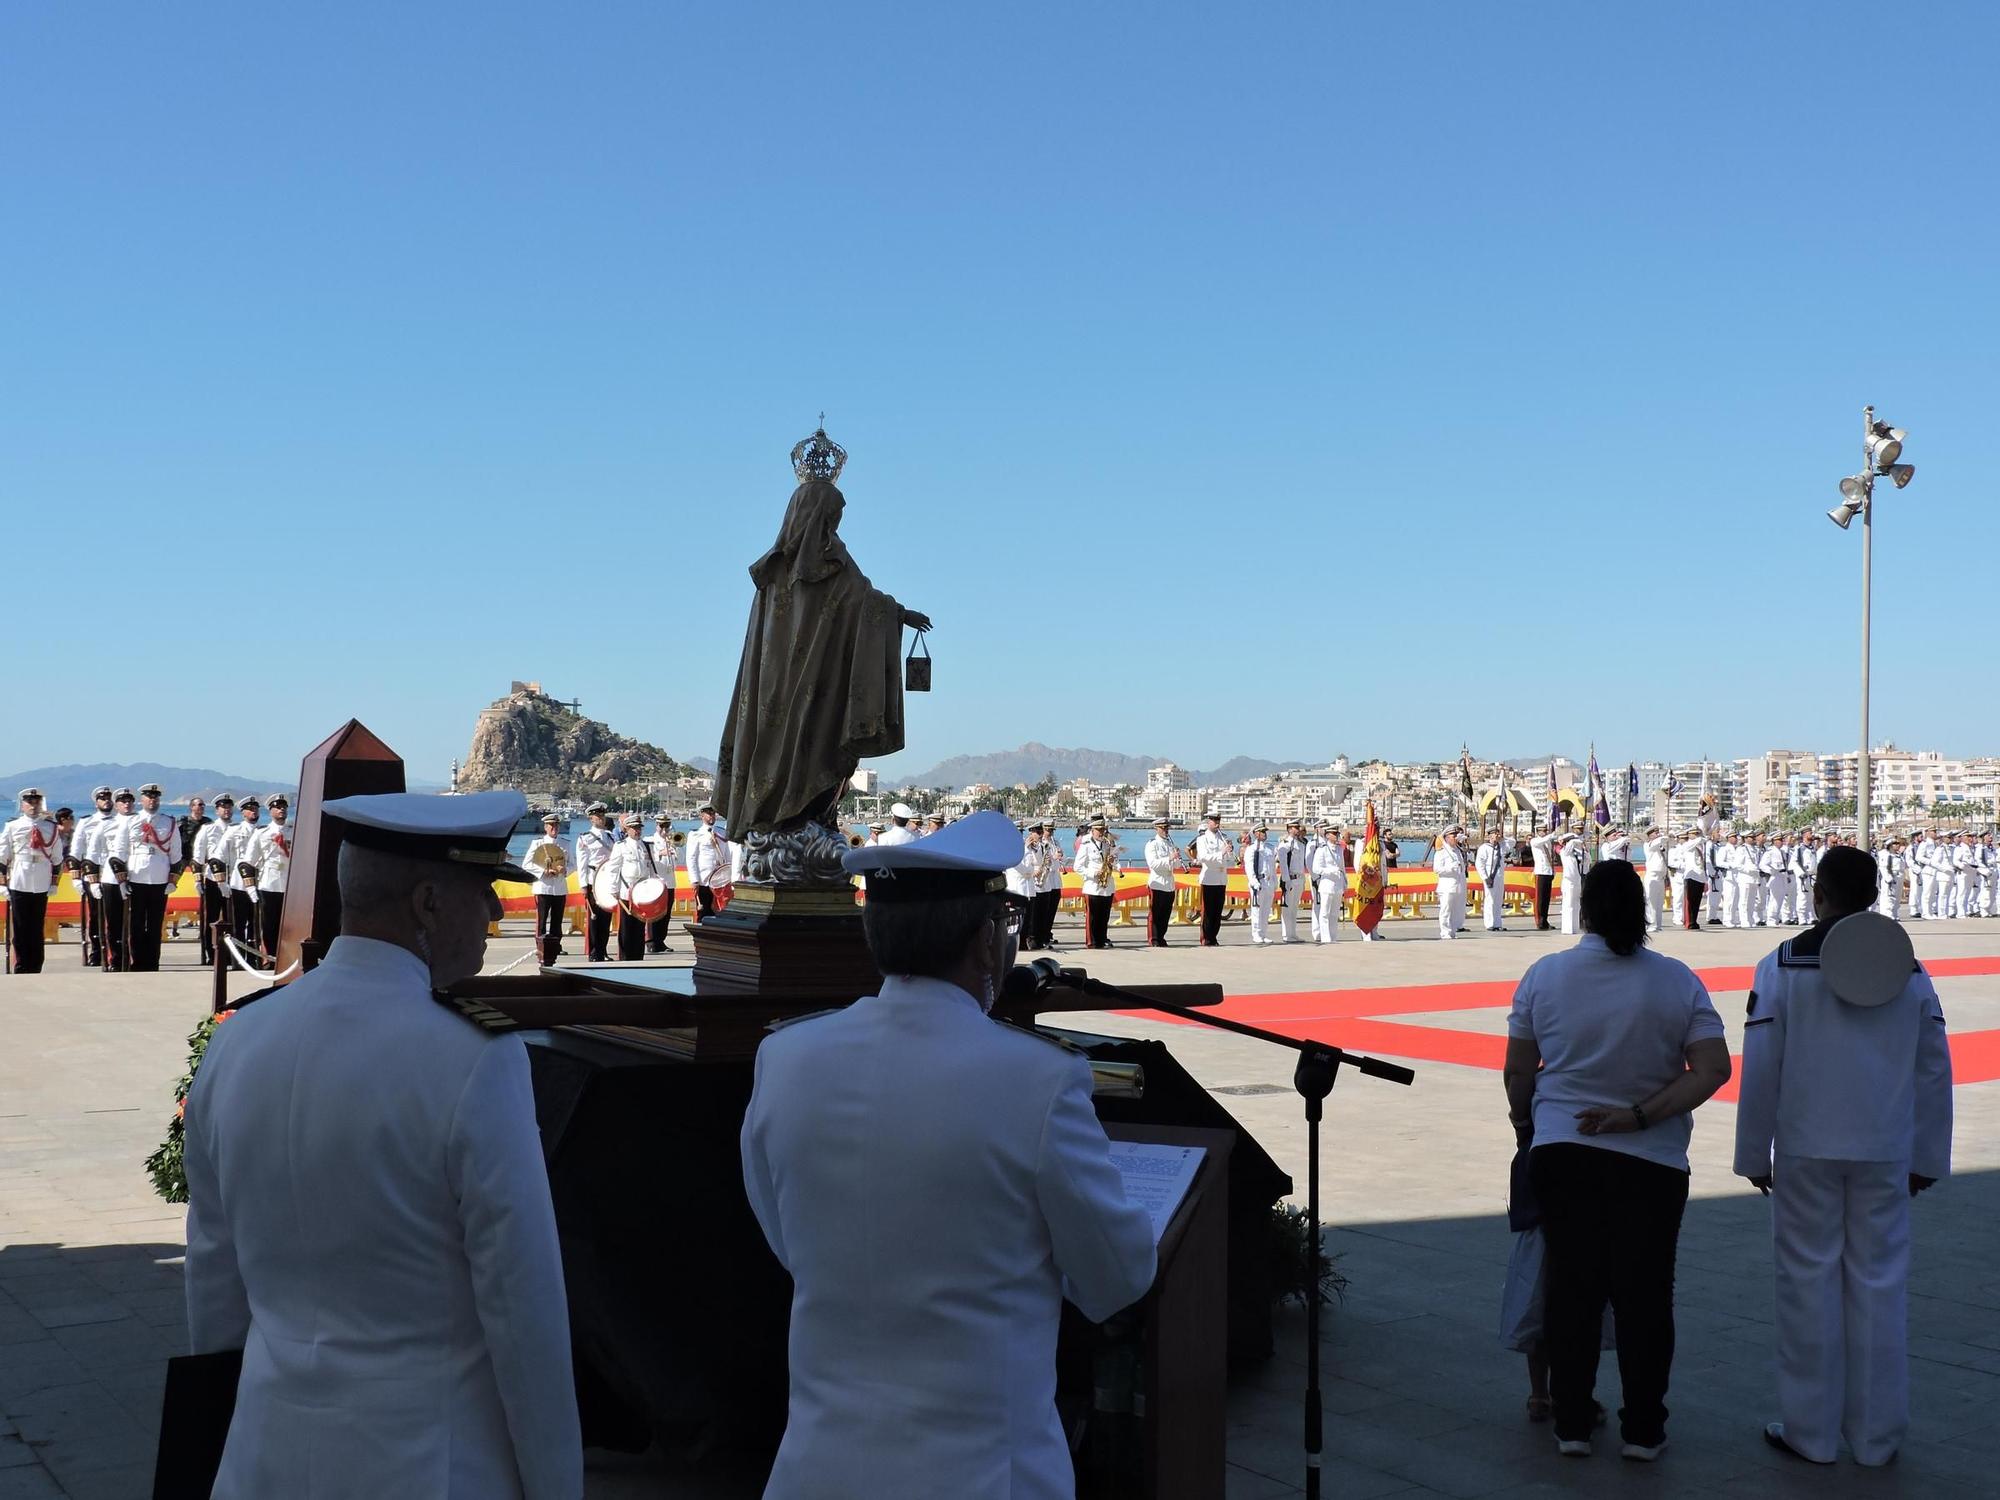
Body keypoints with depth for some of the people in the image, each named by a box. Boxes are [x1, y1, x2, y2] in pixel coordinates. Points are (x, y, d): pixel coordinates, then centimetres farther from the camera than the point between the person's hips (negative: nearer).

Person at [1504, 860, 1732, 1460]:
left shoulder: (1544, 975, -4)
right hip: (1652, 1162, 0)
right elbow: (1713, 1069, -11)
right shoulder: (1677, 980, -3)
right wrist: (1639, 1116, -12)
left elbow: (1518, 1072, 3)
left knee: (1572, 1286, 10)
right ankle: (1642, 1429, 16)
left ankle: (1572, 1422, 17)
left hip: (1561, 1154, 1)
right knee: (1644, 1293, 9)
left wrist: (1524, 1124, 21)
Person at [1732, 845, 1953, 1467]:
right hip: (1886, 1153, 3)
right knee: (1879, 1282, 8)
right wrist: (1928, 1158, 17)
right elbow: (1934, 1072, 8)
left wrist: (1754, 1154, 3)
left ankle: (1811, 1431, 12)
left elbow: (1760, 1069, -7)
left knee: (1809, 1280, 5)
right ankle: (1875, 1434, 15)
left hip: (1806, 1151, -2)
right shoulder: (1910, 971, 4)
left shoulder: (1783, 966, -7)